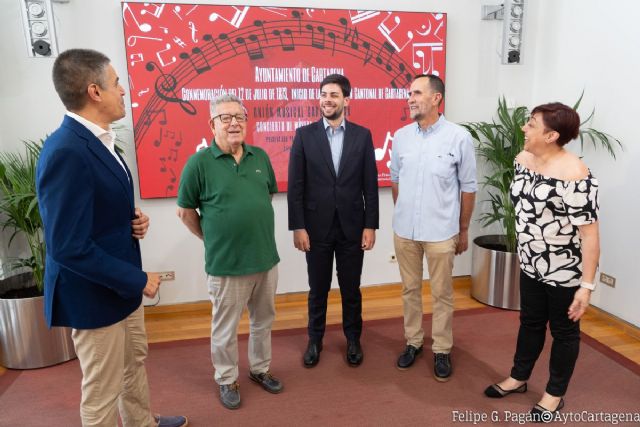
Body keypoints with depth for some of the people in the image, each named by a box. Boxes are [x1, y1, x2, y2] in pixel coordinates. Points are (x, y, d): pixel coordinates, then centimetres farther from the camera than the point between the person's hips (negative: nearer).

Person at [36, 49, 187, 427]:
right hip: (95, 293, -10)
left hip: (121, 284, 10)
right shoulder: (66, 153, -27)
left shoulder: (97, 140, 4)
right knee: (103, 392, 11)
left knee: (135, 360, 27)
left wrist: (133, 220, -4)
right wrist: (138, 280, -20)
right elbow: (69, 247, -28)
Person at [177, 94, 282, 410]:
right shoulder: (199, 162, -11)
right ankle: (226, 379, 35)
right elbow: (185, 211, -3)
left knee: (263, 320, 20)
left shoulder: (260, 157, 2)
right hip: (226, 264, -4)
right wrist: (213, 239, 1)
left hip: (266, 258, 5)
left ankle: (260, 369, 42)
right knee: (225, 328, 12)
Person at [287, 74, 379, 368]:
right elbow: (295, 185, -4)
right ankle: (315, 339, 33)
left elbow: (370, 185, 1)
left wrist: (370, 225, -3)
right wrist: (297, 227, -8)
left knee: (351, 288, 13)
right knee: (318, 289, 13)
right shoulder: (304, 135, -1)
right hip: (317, 227, 0)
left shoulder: (362, 135, 1)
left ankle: (353, 339, 34)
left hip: (352, 227, 1)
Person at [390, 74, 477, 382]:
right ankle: (413, 342, 33)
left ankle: (442, 350, 27)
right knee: (410, 289, 15)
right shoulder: (400, 136, 1)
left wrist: (463, 230, 2)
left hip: (441, 232, -3)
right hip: (404, 230, 3)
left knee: (441, 294, 10)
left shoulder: (459, 137, -8)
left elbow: (468, 187, -2)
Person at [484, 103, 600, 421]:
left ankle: (555, 394, 33)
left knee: (563, 329, 13)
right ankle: (518, 378, 40)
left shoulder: (574, 175, -26)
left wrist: (587, 284, -22)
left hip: (564, 270, -7)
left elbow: (589, 232, -23)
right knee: (530, 322, 21)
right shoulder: (523, 159, -2)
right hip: (531, 264, 7)